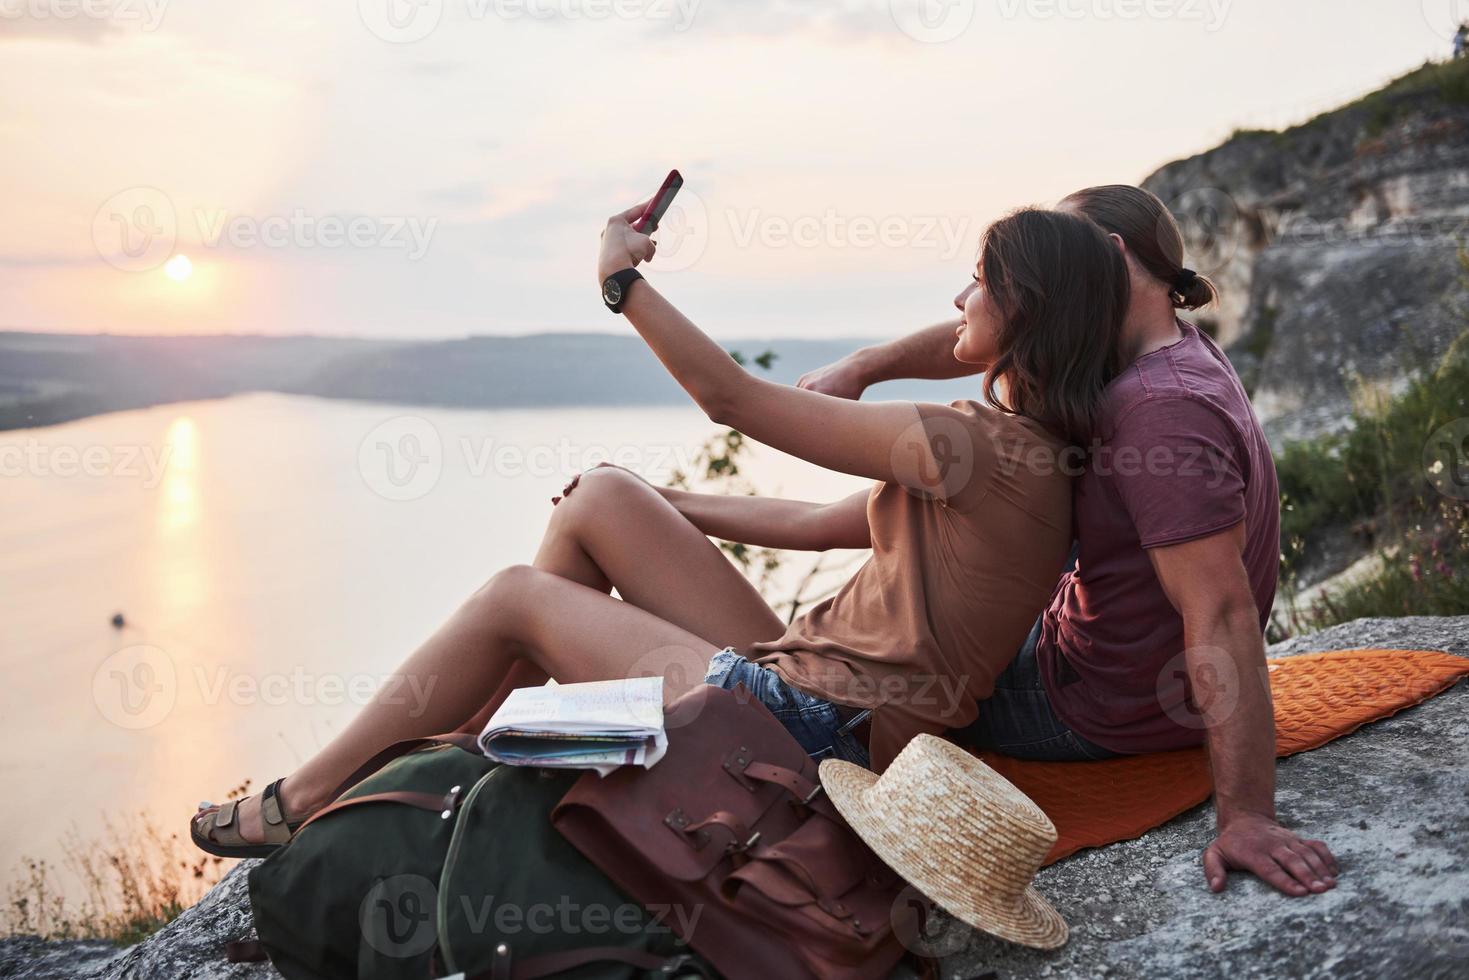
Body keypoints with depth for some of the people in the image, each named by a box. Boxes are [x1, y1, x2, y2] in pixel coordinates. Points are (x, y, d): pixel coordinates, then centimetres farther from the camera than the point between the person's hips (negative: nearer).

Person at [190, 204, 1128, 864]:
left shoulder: (982, 448, -18)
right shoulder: (1008, 453, 12)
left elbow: (731, 396, -15)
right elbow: (817, 523, 16)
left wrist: (624, 276, -4)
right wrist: (657, 505, 18)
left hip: (805, 730, -9)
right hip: (799, 679, 9)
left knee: (514, 596, 2)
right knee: (600, 498, 6)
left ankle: (304, 802, 18)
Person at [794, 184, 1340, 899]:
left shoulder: (1164, 408, -32)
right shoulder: (1175, 350, -1)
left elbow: (1223, 613, -37)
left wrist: (1246, 815, -37)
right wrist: (865, 366, -9)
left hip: (1098, 715, -9)